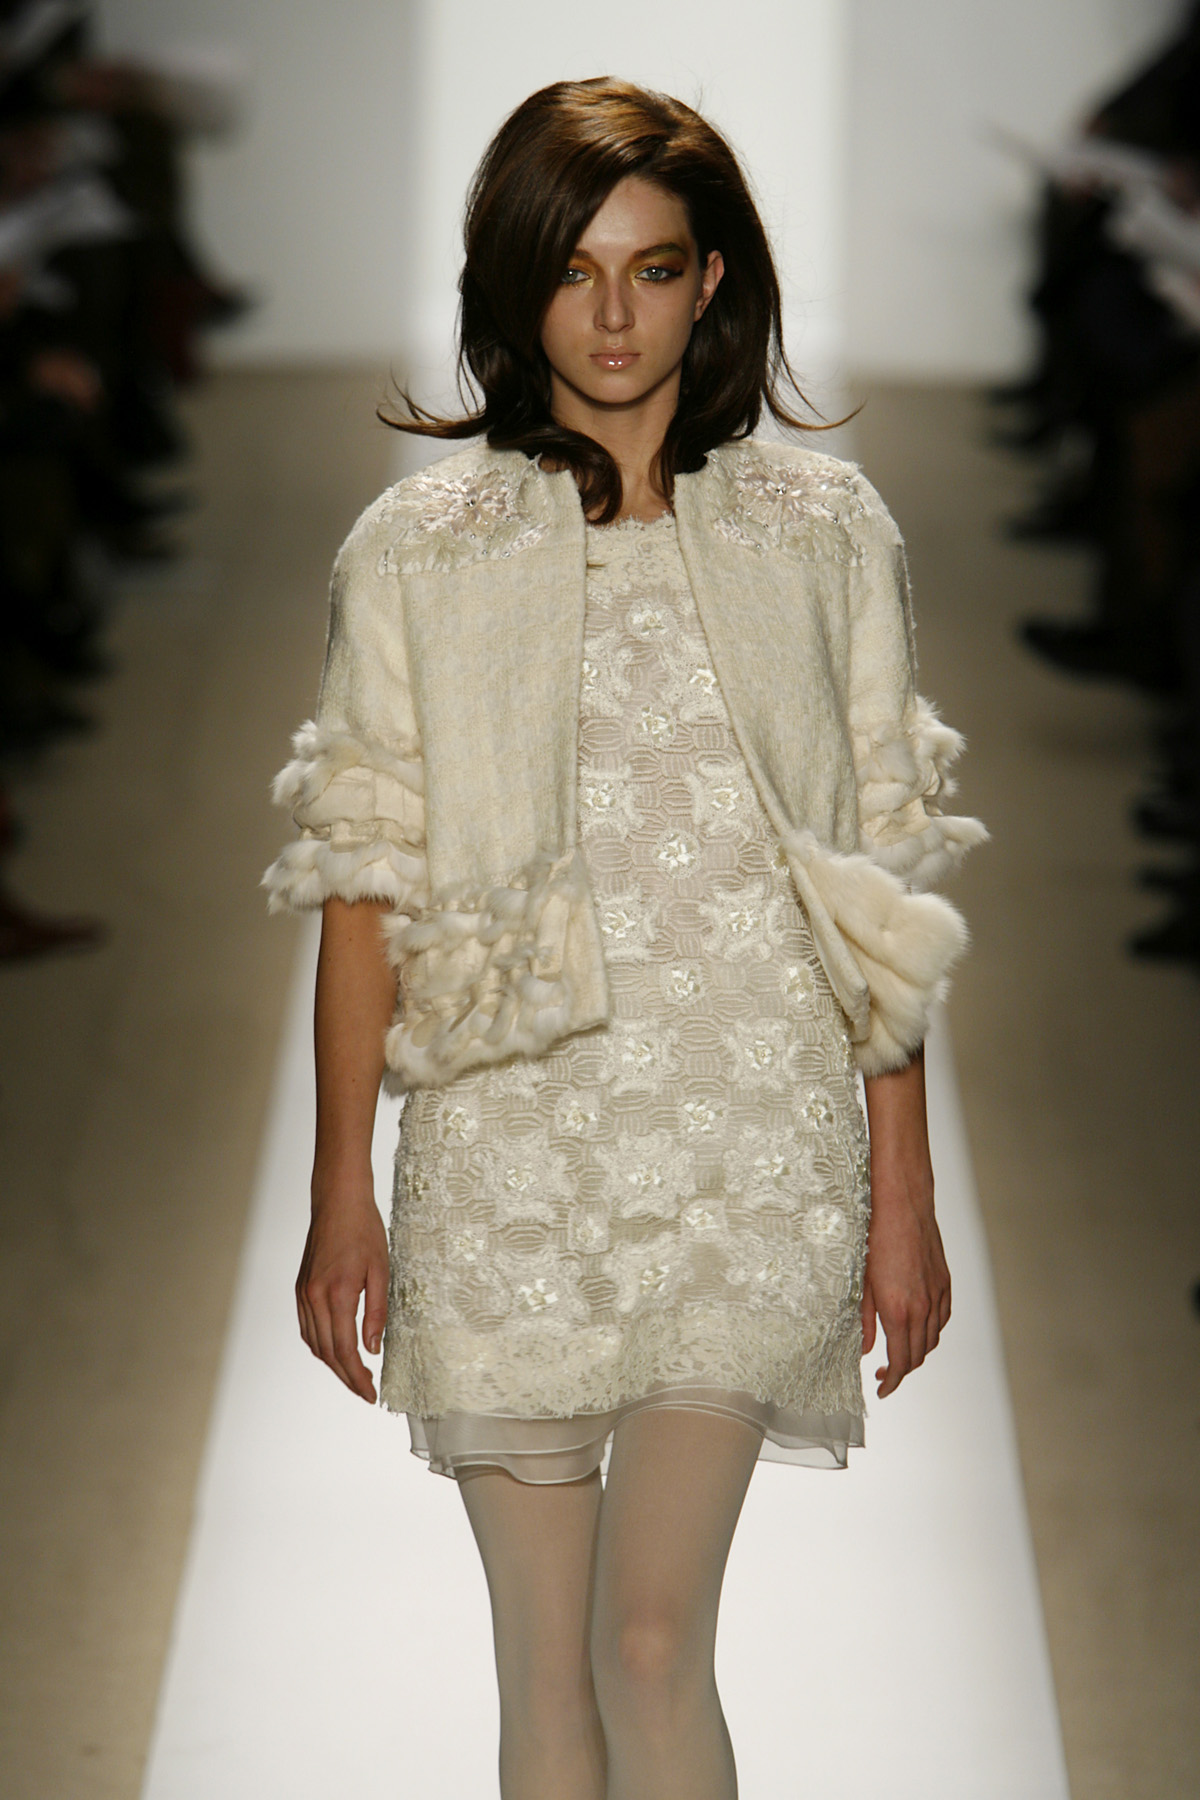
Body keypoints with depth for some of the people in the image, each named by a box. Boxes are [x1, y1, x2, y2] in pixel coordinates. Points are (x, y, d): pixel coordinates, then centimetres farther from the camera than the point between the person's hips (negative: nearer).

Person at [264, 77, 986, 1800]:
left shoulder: (824, 532, 4)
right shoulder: (418, 547, 3)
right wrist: (341, 1192, 1)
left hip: (750, 1151, -1)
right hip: (510, 1152, 1)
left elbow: (883, 883, 6)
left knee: (652, 1640, -13)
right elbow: (365, 885, 4)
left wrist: (904, 1189, 3)